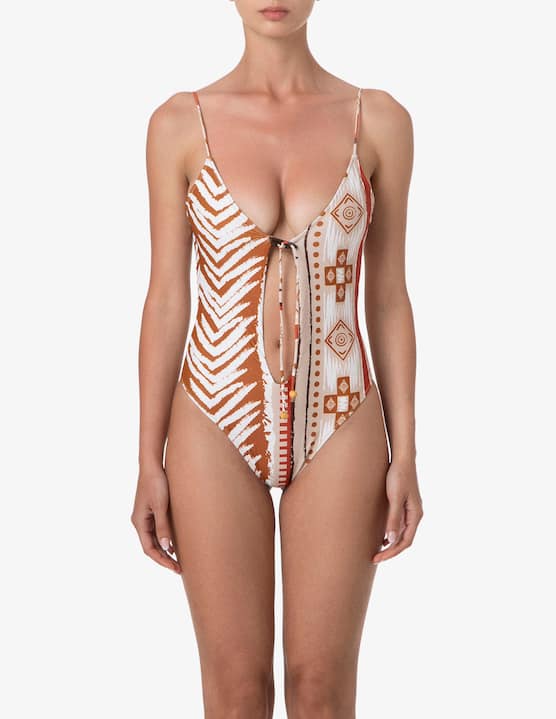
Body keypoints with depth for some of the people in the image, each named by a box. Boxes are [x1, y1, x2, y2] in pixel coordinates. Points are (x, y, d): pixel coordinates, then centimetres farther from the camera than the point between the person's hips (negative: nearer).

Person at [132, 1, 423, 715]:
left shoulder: (380, 121, 1)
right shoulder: (180, 124, 0)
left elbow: (388, 297, 4)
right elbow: (166, 298, 2)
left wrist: (405, 454, 2)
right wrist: (149, 461, 1)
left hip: (339, 423, 1)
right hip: (216, 426, 0)